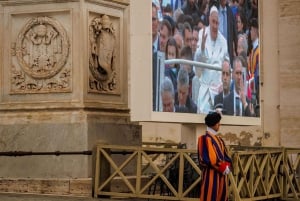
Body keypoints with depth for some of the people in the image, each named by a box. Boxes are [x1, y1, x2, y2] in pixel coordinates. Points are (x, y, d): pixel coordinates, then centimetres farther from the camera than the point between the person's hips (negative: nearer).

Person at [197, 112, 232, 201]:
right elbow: (209, 158, -17)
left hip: (222, 174, 8)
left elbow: (225, 155, 15)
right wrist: (223, 168, -13)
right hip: (211, 174, -8)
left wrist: (227, 167, -4)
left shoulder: (219, 139, 17)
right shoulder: (205, 138, -10)